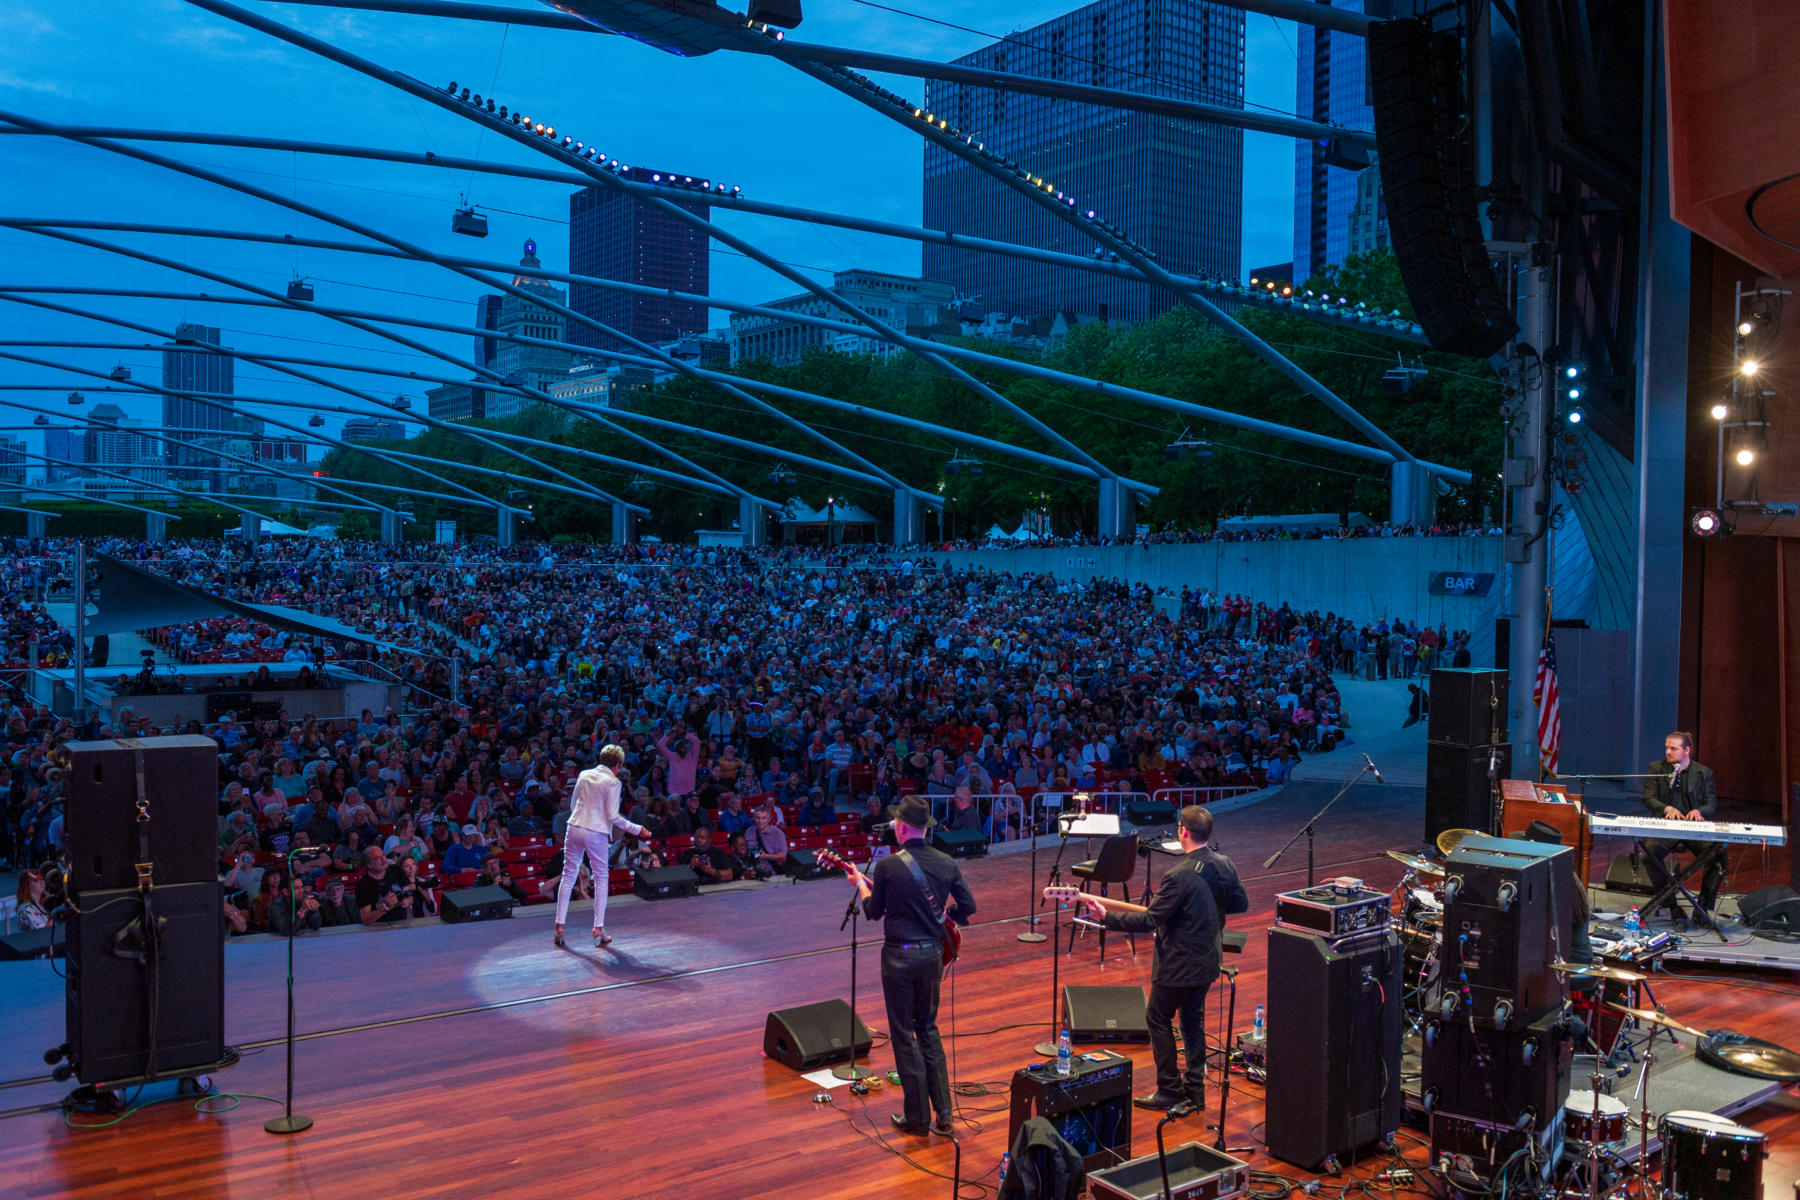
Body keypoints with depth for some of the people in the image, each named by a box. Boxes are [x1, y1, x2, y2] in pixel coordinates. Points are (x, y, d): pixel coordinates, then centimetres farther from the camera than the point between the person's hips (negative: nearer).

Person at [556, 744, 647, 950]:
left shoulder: (584, 775, 9)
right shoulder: (613, 783, -6)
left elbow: (573, 804, 16)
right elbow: (612, 816, -10)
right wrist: (636, 829, -2)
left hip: (575, 828, 4)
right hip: (596, 833, -4)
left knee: (568, 877, 10)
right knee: (601, 880, 8)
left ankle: (559, 926, 10)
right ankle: (598, 928, 6)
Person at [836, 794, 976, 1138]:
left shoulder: (888, 866, -15)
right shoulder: (947, 863, -3)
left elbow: (874, 912, -3)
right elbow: (968, 907, 1)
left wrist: (861, 884, 15)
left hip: (899, 956, -4)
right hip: (933, 953, 5)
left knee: (903, 1035, 7)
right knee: (928, 1028, 19)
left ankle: (917, 1118, 12)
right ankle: (943, 1113, 16)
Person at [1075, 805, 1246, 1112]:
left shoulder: (1179, 876, -29)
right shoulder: (1226, 865, -6)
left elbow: (1148, 921, -26)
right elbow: (1241, 903, 9)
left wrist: (1106, 916, -19)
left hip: (1179, 965, -7)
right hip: (1209, 960, 7)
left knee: (1157, 1018, 11)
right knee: (1193, 1020, 20)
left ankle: (1170, 1089, 16)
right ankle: (1195, 1091, 27)